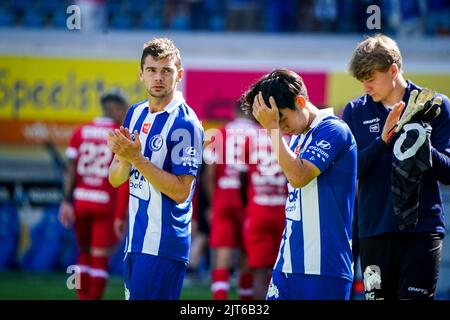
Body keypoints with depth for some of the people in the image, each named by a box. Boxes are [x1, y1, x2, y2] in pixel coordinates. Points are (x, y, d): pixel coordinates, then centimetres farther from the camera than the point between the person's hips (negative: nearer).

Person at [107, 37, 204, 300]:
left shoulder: (185, 123, -12)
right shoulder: (136, 113, 11)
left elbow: (181, 191, -16)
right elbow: (115, 180, 10)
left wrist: (137, 158, -20)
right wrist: (124, 158, -12)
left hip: (164, 246, -8)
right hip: (136, 240, 8)